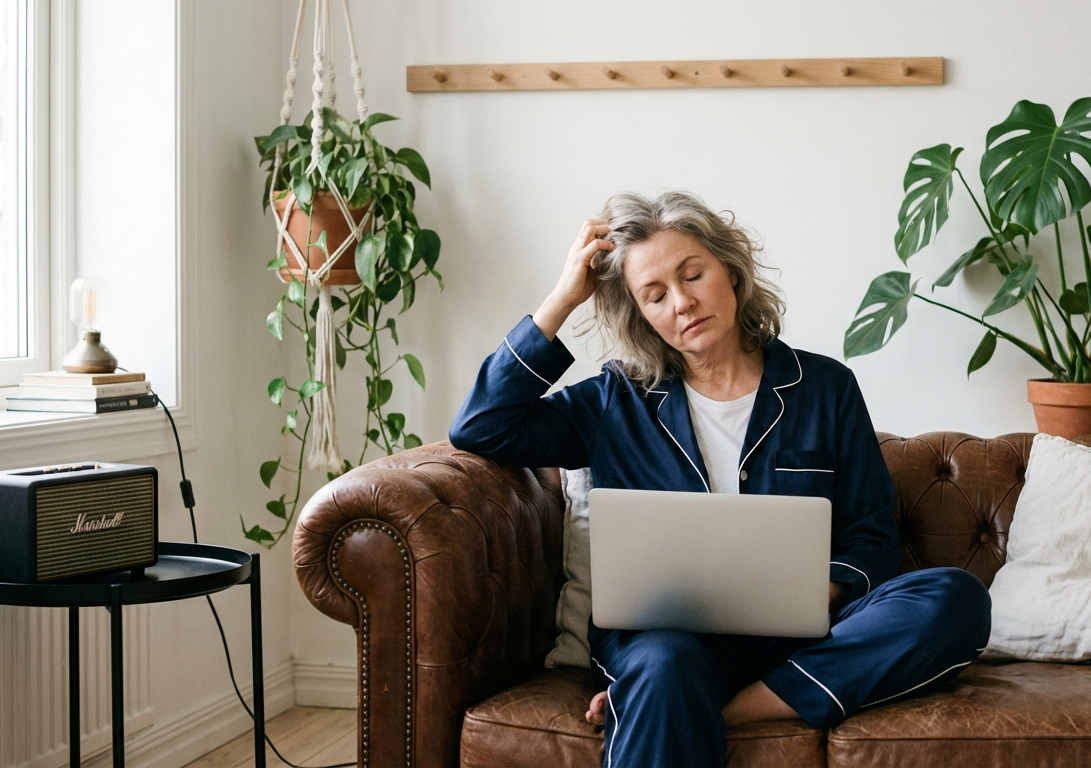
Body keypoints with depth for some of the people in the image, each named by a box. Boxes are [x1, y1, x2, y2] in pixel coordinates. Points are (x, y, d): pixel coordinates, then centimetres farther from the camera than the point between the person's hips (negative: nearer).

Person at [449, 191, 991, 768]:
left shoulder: (824, 386, 14)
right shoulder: (618, 402, 14)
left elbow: (872, 536, 12)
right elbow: (479, 430, 5)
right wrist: (561, 301, 4)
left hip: (798, 633, 4)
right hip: (659, 627, -3)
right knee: (666, 664, -42)